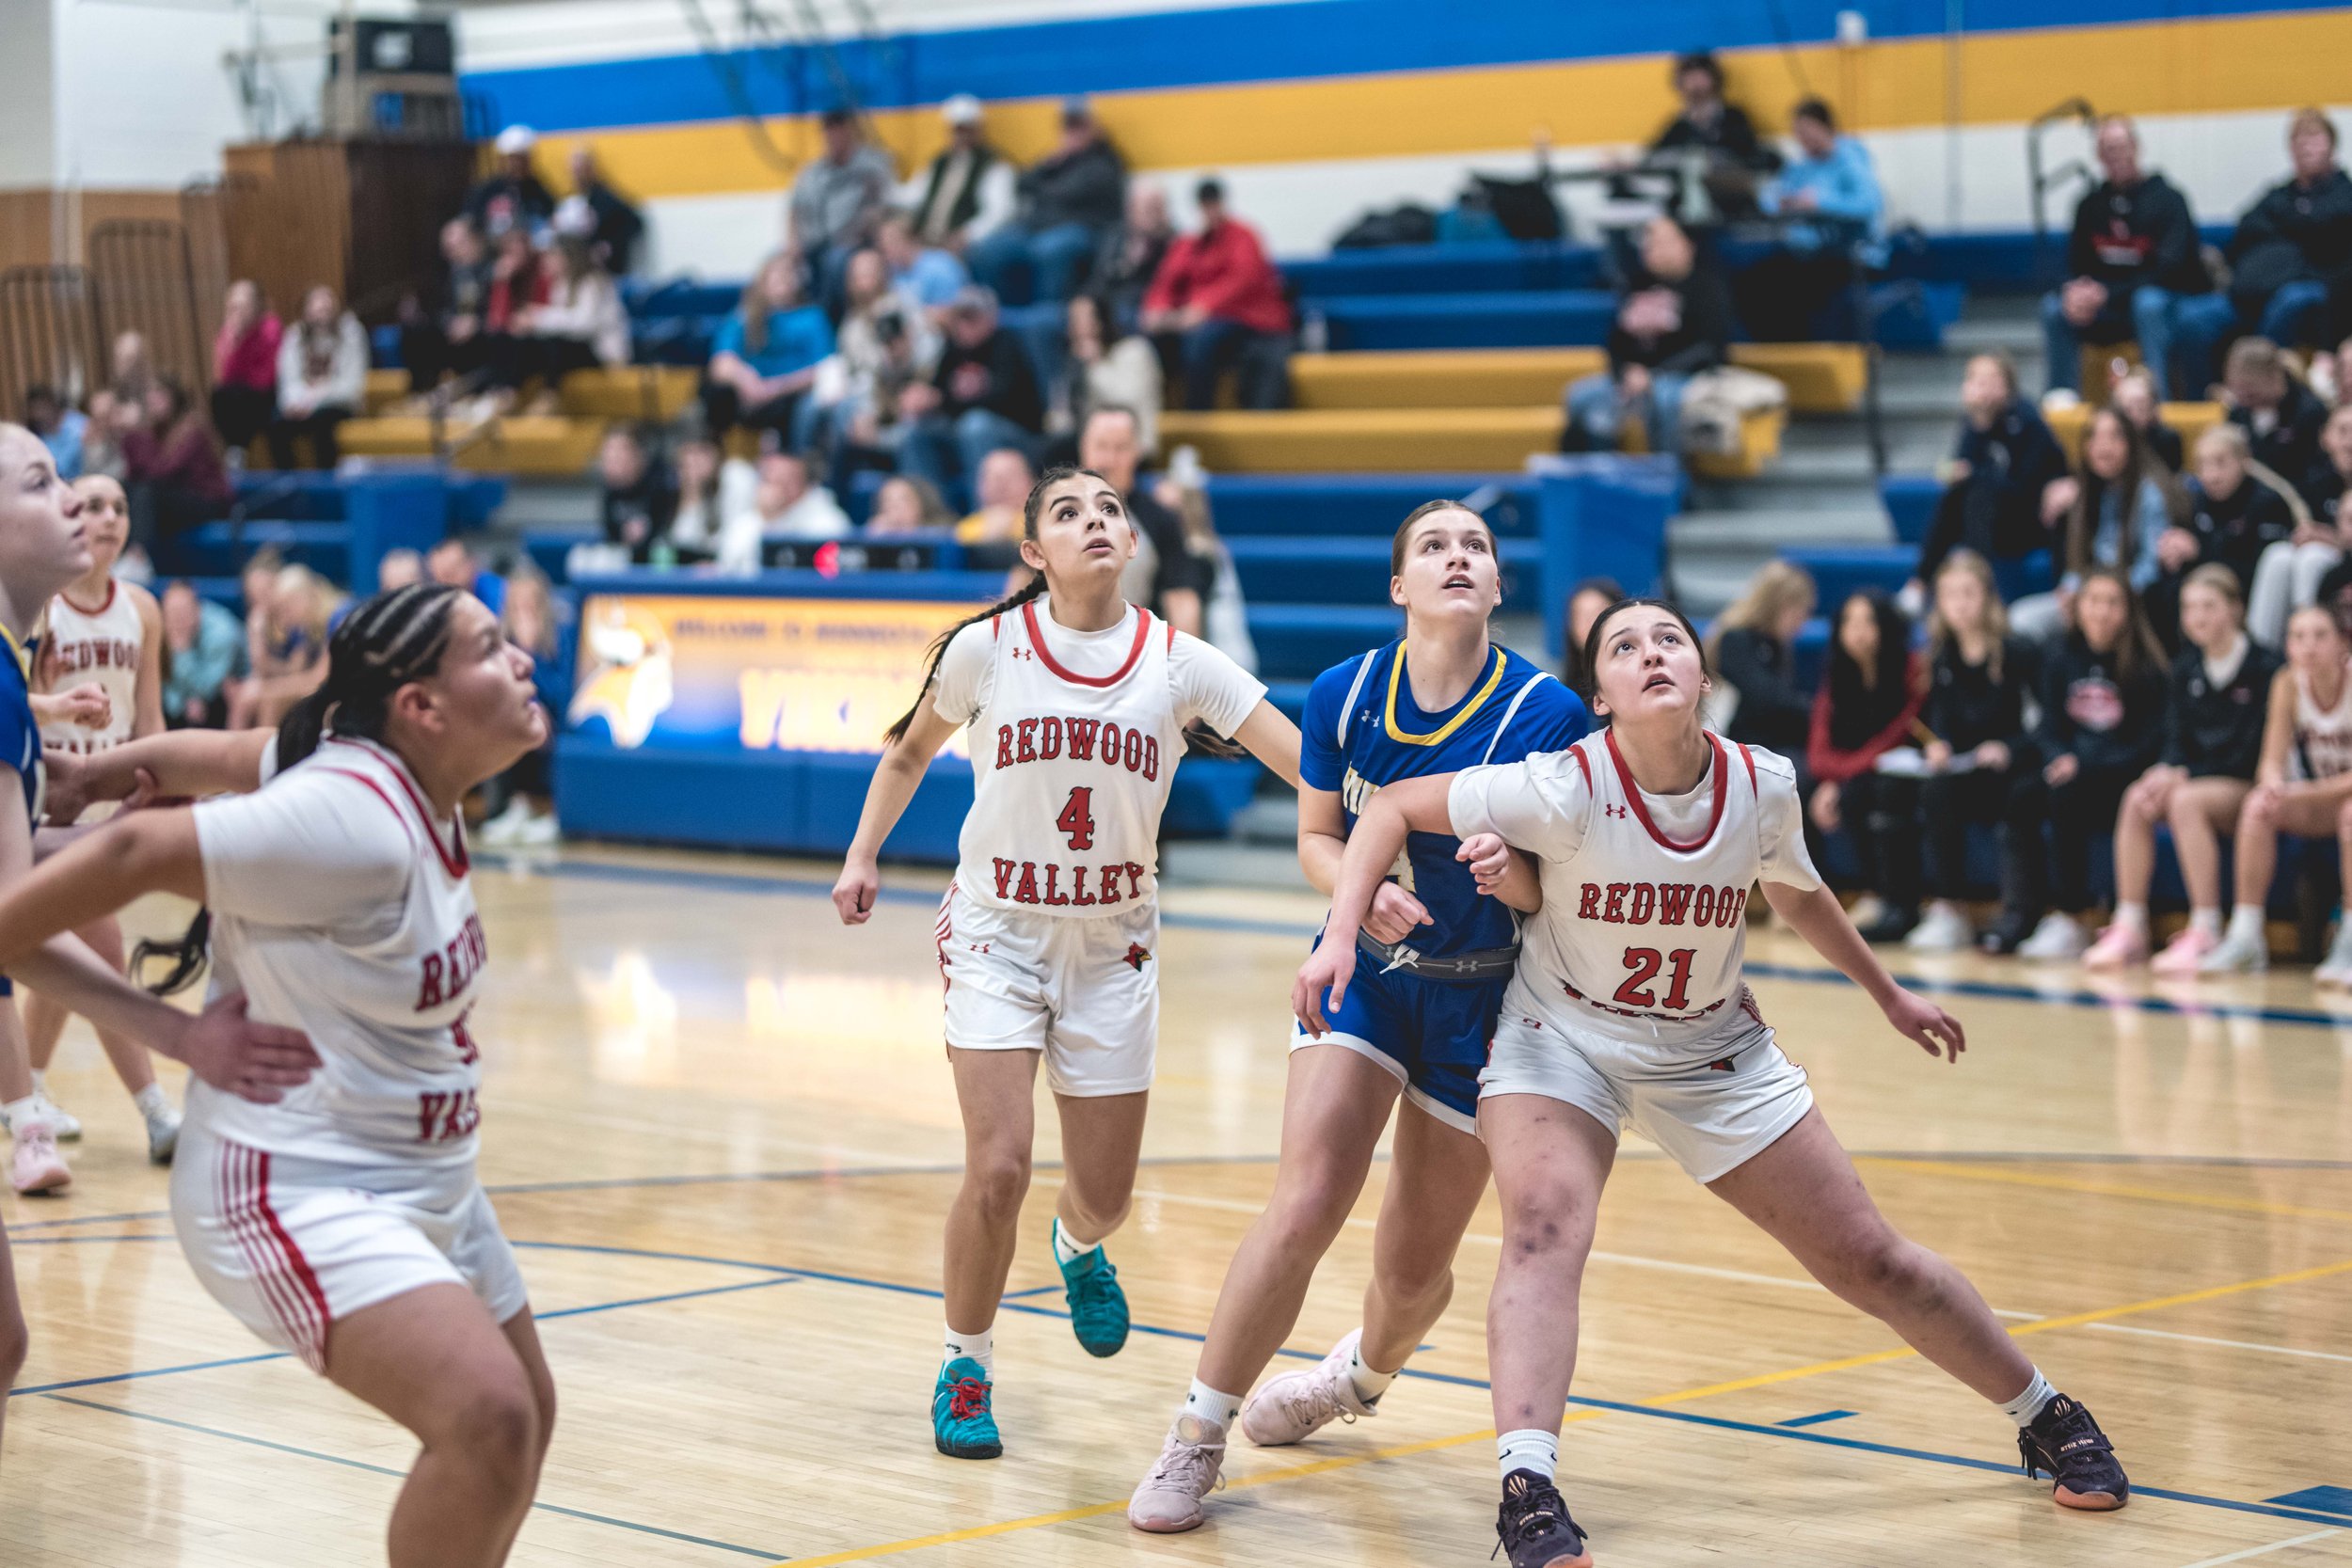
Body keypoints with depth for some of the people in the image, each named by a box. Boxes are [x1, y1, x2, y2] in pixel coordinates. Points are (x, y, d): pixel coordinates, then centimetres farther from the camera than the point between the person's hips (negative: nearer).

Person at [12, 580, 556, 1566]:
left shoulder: (412, 784, -1)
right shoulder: (354, 825, -27)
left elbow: (209, 757, 6)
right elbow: (135, 852, -23)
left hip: (424, 1181, 10)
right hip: (300, 1194, -10)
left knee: (523, 1415, 20)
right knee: (487, 1419, -27)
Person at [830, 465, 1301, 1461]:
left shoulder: (1179, 662, -8)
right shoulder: (987, 647, -9)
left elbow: (1316, 769, -13)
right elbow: (909, 754, 11)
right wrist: (862, 855, 4)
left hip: (1112, 948, 2)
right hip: (997, 935, -2)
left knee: (1105, 1194, 6)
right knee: (998, 1167, -16)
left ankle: (1079, 1246, 46)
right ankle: (966, 1365, 8)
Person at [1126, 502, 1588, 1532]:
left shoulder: (1546, 714, -18)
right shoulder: (1343, 694, -10)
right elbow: (1318, 838, 3)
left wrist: (1512, 872, -34)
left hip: (1481, 996, -1)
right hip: (1365, 972, 1)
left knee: (1413, 1268, 10)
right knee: (1303, 1209, -18)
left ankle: (1366, 1372, 47)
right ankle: (1196, 1437, -1)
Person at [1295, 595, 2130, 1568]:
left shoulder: (1761, 787, -13)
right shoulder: (1568, 790, -25)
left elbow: (1796, 894, 10)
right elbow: (1393, 807, -17)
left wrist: (1887, 994, 23)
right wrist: (1341, 935, -30)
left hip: (1715, 1052, 3)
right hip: (1562, 1039, -3)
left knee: (1870, 1261, 6)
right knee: (1544, 1234, -30)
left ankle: (2044, 1415, 26)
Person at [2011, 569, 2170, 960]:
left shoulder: (2146, 662, -6)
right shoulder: (2061, 655, 8)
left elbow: (2152, 738, -7)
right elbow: (2050, 725, 11)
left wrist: (2083, 766, -16)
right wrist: (2059, 758, -12)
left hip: (2123, 773, -4)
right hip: (2071, 766, 4)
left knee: (2067, 798, -32)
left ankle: (2068, 922, -25)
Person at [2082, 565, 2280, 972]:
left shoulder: (2262, 668, -8)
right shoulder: (2186, 668, 11)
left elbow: (2250, 753, -13)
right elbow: (2176, 739, 8)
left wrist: (2185, 777, -20)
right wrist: (2167, 771, -15)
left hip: (2246, 787, -6)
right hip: (2192, 779, 6)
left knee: (2186, 801, -35)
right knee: (2136, 800, -23)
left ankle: (2205, 934, -35)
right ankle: (2128, 929, -26)